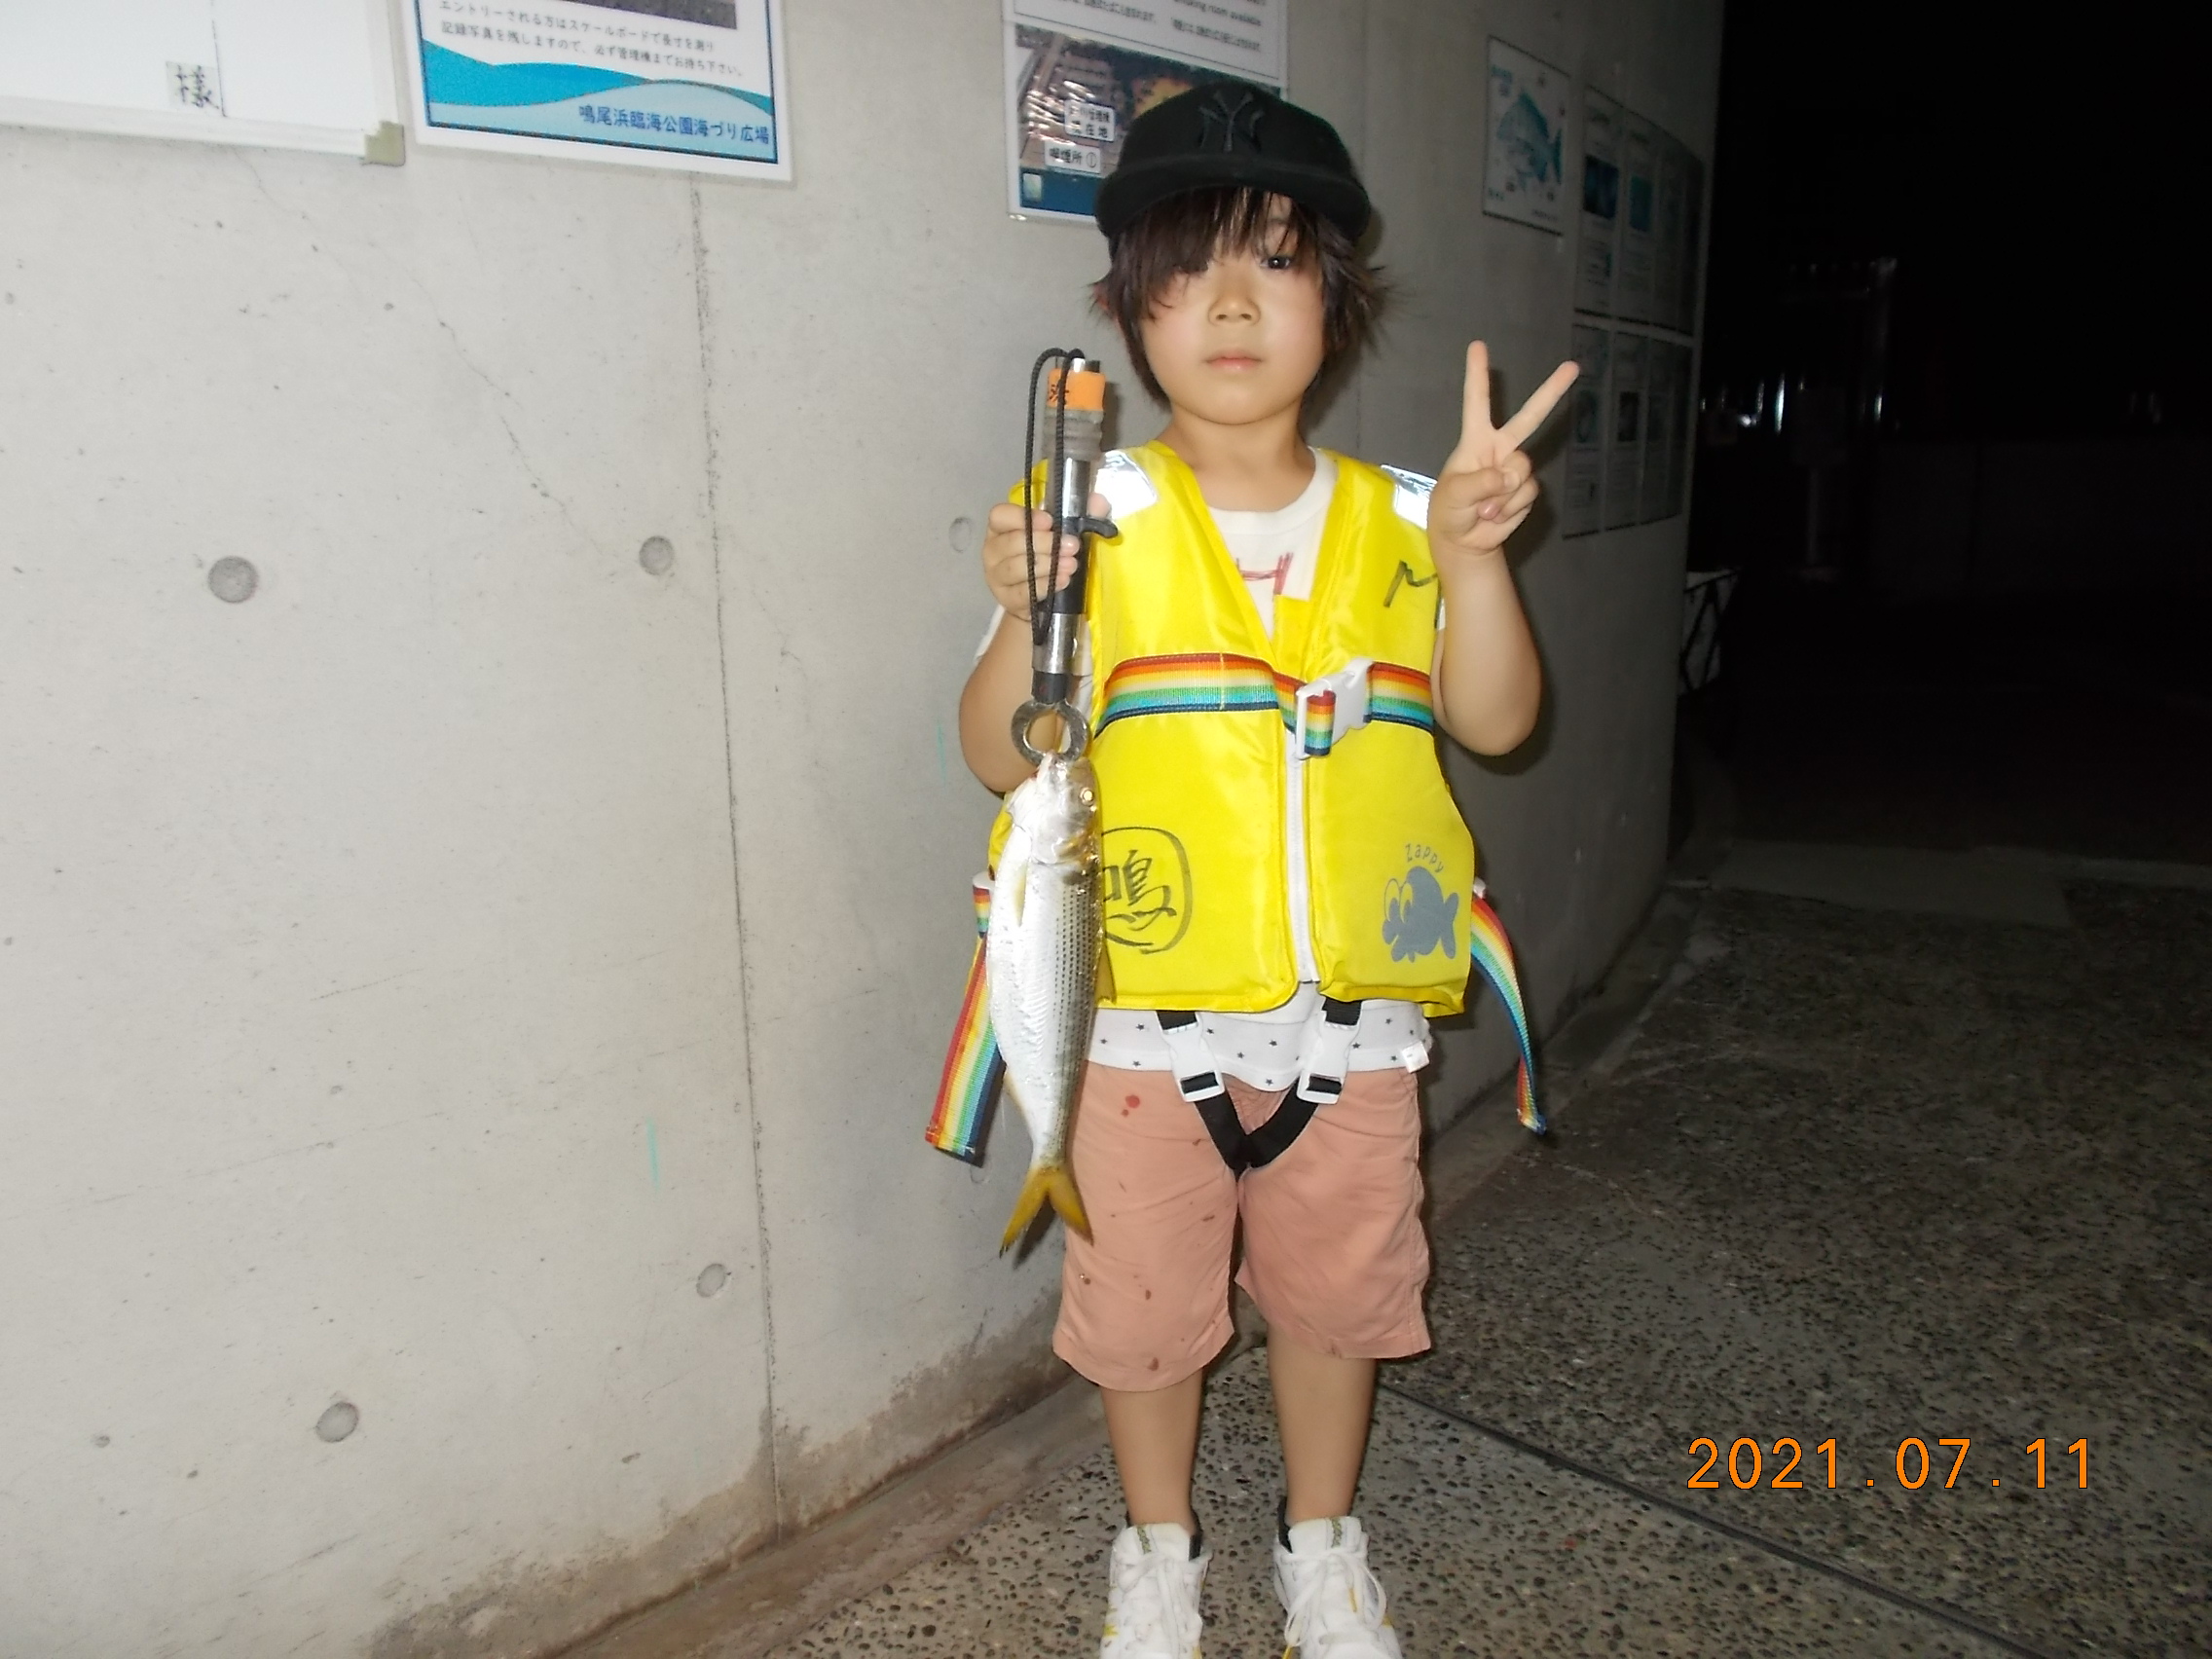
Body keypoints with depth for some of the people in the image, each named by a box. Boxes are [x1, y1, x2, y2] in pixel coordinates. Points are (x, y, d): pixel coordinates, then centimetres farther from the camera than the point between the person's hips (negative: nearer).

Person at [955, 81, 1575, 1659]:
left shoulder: (1397, 521, 3)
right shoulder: (1099, 519, -6)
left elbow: (1495, 720, -2)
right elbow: (1004, 754, -9)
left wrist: (1473, 557, -15)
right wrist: (1027, 618, -26)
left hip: (1353, 1008, 3)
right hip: (1151, 1010, -2)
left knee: (1340, 1288, 19)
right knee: (1145, 1299, 14)